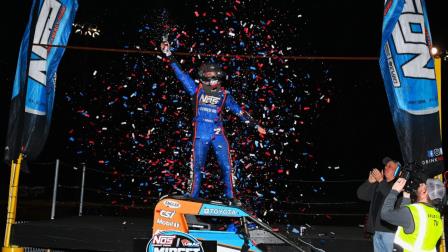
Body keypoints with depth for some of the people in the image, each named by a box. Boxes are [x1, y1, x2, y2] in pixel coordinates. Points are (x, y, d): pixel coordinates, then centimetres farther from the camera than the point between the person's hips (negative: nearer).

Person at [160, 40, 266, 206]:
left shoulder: (224, 94, 9)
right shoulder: (197, 90, 6)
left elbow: (238, 111, 14)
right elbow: (181, 74, 9)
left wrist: (255, 125, 14)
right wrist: (169, 55, 8)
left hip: (218, 134, 1)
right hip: (201, 134, -1)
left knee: (226, 166, -3)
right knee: (197, 166, 2)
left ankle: (231, 197, 8)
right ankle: (193, 196, 14)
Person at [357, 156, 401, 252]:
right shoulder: (377, 185, 16)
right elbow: (360, 194, 13)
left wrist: (381, 181, -18)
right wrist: (370, 181, -2)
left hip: (390, 230, -7)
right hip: (377, 229, 7)